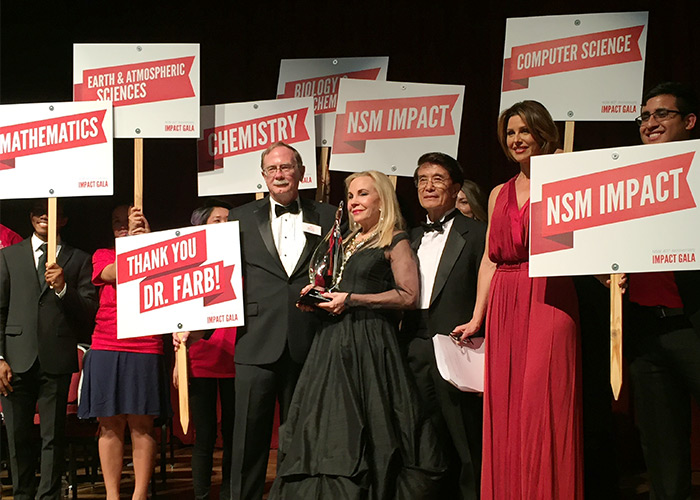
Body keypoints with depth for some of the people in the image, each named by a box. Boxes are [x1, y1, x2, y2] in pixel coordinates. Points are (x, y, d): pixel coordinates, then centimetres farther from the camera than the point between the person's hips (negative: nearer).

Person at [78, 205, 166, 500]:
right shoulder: (103, 256, 11)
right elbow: (114, 274, -10)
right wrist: (131, 239, -22)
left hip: (145, 351, -1)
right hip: (106, 349, 1)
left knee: (141, 425, -2)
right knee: (110, 425, 2)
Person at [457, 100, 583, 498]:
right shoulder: (499, 194, 19)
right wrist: (477, 318, 12)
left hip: (549, 300, -5)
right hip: (504, 308, 5)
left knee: (543, 404, -11)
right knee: (505, 410, 3)